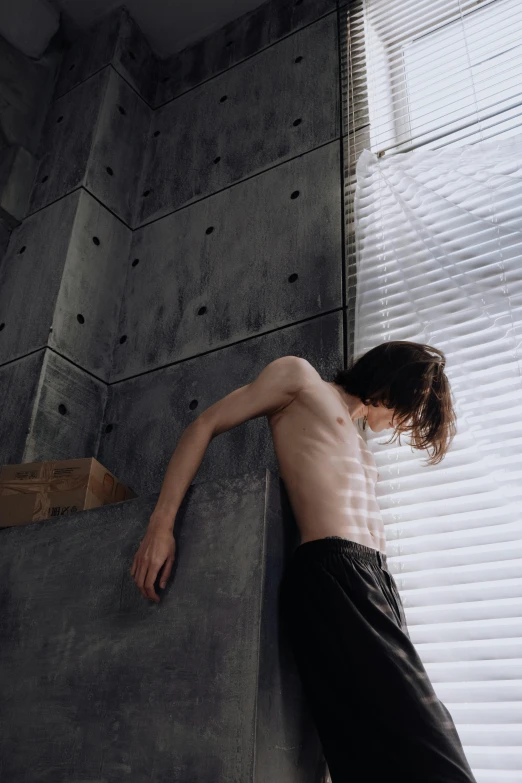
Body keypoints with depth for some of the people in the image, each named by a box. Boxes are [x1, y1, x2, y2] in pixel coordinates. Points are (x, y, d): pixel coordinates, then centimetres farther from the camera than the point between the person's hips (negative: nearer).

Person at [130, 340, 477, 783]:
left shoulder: (358, 444, 32)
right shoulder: (299, 375, 11)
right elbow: (204, 427, 7)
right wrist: (161, 525, -3)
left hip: (379, 581, 8)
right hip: (332, 572, -8)